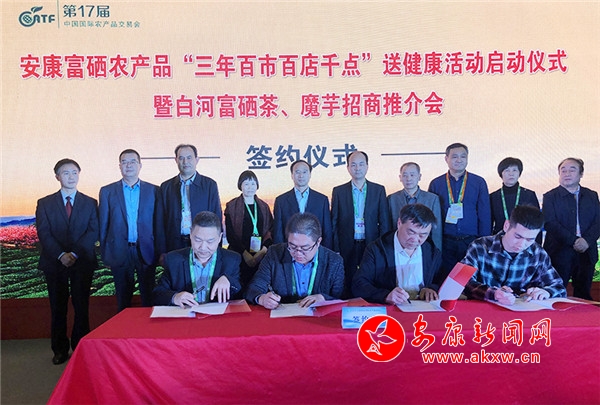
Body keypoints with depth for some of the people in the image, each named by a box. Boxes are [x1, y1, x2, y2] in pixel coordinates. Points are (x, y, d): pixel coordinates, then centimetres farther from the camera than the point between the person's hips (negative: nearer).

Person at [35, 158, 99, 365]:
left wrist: (75, 253, -14)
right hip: (54, 263, 1)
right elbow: (43, 234, -1)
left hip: (82, 262, 0)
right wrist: (61, 255, -14)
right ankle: (60, 349, 19)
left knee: (82, 307, 3)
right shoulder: (45, 204, 8)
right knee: (58, 308, 7)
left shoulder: (90, 203, 8)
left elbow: (93, 232, -2)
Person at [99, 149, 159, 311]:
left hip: (146, 252, 0)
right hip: (120, 253, 0)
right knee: (123, 300, 11)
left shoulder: (153, 190, 4)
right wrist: (104, 255, 3)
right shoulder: (107, 191, 4)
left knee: (149, 298, 6)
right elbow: (103, 225, 5)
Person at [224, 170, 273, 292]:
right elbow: (230, 234, -2)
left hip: (261, 256, 2)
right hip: (239, 255, -2)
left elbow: (271, 231, 6)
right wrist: (245, 253, -12)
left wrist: (263, 250, -10)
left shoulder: (264, 206, 13)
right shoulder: (232, 206, 4)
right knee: (241, 288, -7)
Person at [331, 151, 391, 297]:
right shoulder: (338, 191, 5)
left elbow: (384, 223, 5)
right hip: (347, 247, 0)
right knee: (348, 288, 4)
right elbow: (334, 223, 5)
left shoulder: (379, 190, 6)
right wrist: (336, 250, -2)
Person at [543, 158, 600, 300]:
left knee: (583, 296, 10)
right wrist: (573, 241, -16)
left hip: (587, 253, 3)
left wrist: (587, 240, -13)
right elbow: (550, 224, -8)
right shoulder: (550, 197, 3)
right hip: (560, 254, -3)